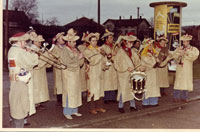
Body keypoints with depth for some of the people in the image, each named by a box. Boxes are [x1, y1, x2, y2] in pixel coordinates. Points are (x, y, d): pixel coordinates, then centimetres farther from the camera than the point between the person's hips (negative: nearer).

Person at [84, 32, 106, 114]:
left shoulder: (98, 49, 14)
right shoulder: (87, 50, -5)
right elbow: (92, 61, -17)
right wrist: (98, 53, -13)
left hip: (99, 71, 6)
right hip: (92, 72, -6)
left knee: (99, 89, 8)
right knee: (93, 90, -5)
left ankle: (98, 106, 17)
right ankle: (92, 108, 2)